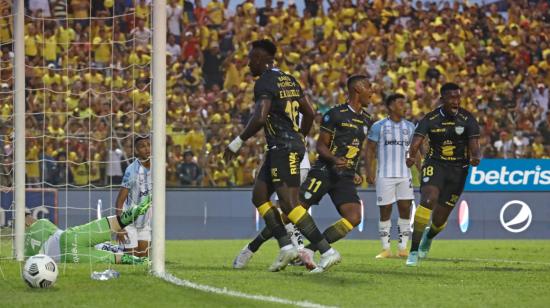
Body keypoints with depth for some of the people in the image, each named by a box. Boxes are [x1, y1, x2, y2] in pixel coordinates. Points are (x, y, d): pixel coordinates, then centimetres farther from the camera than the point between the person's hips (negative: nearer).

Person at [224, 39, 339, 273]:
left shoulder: (265, 83, -12)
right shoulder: (289, 80, 17)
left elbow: (259, 119, -24)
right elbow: (309, 114, 21)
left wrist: (237, 143, -15)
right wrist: (300, 138, 33)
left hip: (282, 148, -10)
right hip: (294, 144, 10)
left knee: (289, 204, -12)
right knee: (259, 196, 13)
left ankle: (327, 252, -15)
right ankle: (286, 246, 4)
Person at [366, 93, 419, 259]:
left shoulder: (410, 127, 10)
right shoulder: (379, 126, -1)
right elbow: (370, 150, 0)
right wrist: (369, 172, -10)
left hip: (405, 175, 3)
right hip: (385, 175, -3)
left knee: (405, 209, -2)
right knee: (385, 211, 0)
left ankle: (402, 247, 5)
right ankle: (385, 248, 6)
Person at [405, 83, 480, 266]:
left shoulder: (467, 119, -6)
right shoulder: (430, 119, -7)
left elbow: (474, 143, -15)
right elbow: (417, 140, -19)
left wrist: (475, 157, -39)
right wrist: (411, 156, -42)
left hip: (458, 169, 1)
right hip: (435, 165, -1)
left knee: (440, 218, 6)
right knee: (428, 200, -28)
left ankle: (428, 238, 45)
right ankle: (414, 251, -26)